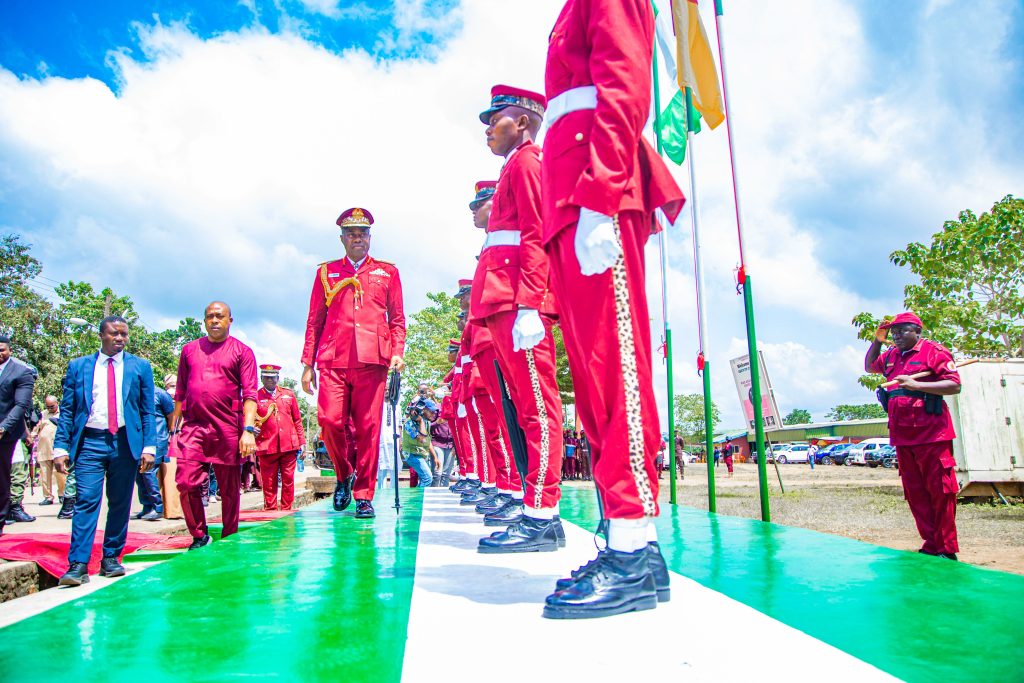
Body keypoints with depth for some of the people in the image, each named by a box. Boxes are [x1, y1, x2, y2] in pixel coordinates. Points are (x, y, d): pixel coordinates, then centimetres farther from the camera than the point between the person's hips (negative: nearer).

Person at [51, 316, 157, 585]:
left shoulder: (140, 367, 8)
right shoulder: (78, 366, 9)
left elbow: (148, 411, 6)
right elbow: (67, 410, 7)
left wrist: (148, 447, -3)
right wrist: (61, 447, -2)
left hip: (126, 442, 1)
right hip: (90, 442, 0)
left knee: (120, 503, 6)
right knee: (86, 501, -8)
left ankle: (111, 558, 17)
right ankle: (78, 565, -6)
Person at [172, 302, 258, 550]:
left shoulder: (241, 351, 5)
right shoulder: (190, 350, 16)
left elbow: (249, 395, -3)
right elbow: (180, 392, 19)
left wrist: (248, 430, -13)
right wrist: (175, 423, 12)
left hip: (228, 429, -2)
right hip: (193, 425, 3)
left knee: (229, 488, 5)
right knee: (186, 483, -7)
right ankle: (199, 536, 11)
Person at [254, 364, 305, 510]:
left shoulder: (289, 394, 13)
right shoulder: (255, 397, 6)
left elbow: (297, 420, 14)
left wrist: (302, 442, 9)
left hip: (289, 445, 2)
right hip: (267, 447, -2)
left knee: (288, 480, 3)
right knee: (269, 482, 2)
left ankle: (286, 509, 12)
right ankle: (270, 509, 12)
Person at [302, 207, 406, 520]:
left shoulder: (387, 271, 17)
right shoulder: (326, 272, 18)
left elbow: (397, 318, 13)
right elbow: (314, 321, 15)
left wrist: (397, 352, -3)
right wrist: (308, 363, 7)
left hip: (372, 360, -1)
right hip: (333, 360, 1)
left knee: (368, 427, -4)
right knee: (330, 421, -9)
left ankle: (364, 497, 6)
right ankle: (344, 476, 18)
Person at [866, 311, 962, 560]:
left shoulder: (934, 351, -4)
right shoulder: (891, 356, 17)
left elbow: (955, 385, -11)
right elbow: (869, 366, 35)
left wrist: (916, 385, -19)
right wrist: (877, 341, 19)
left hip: (931, 436, -7)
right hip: (902, 436, 7)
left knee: (940, 490, -5)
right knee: (915, 493, 9)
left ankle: (946, 550, 3)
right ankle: (930, 546, 16)